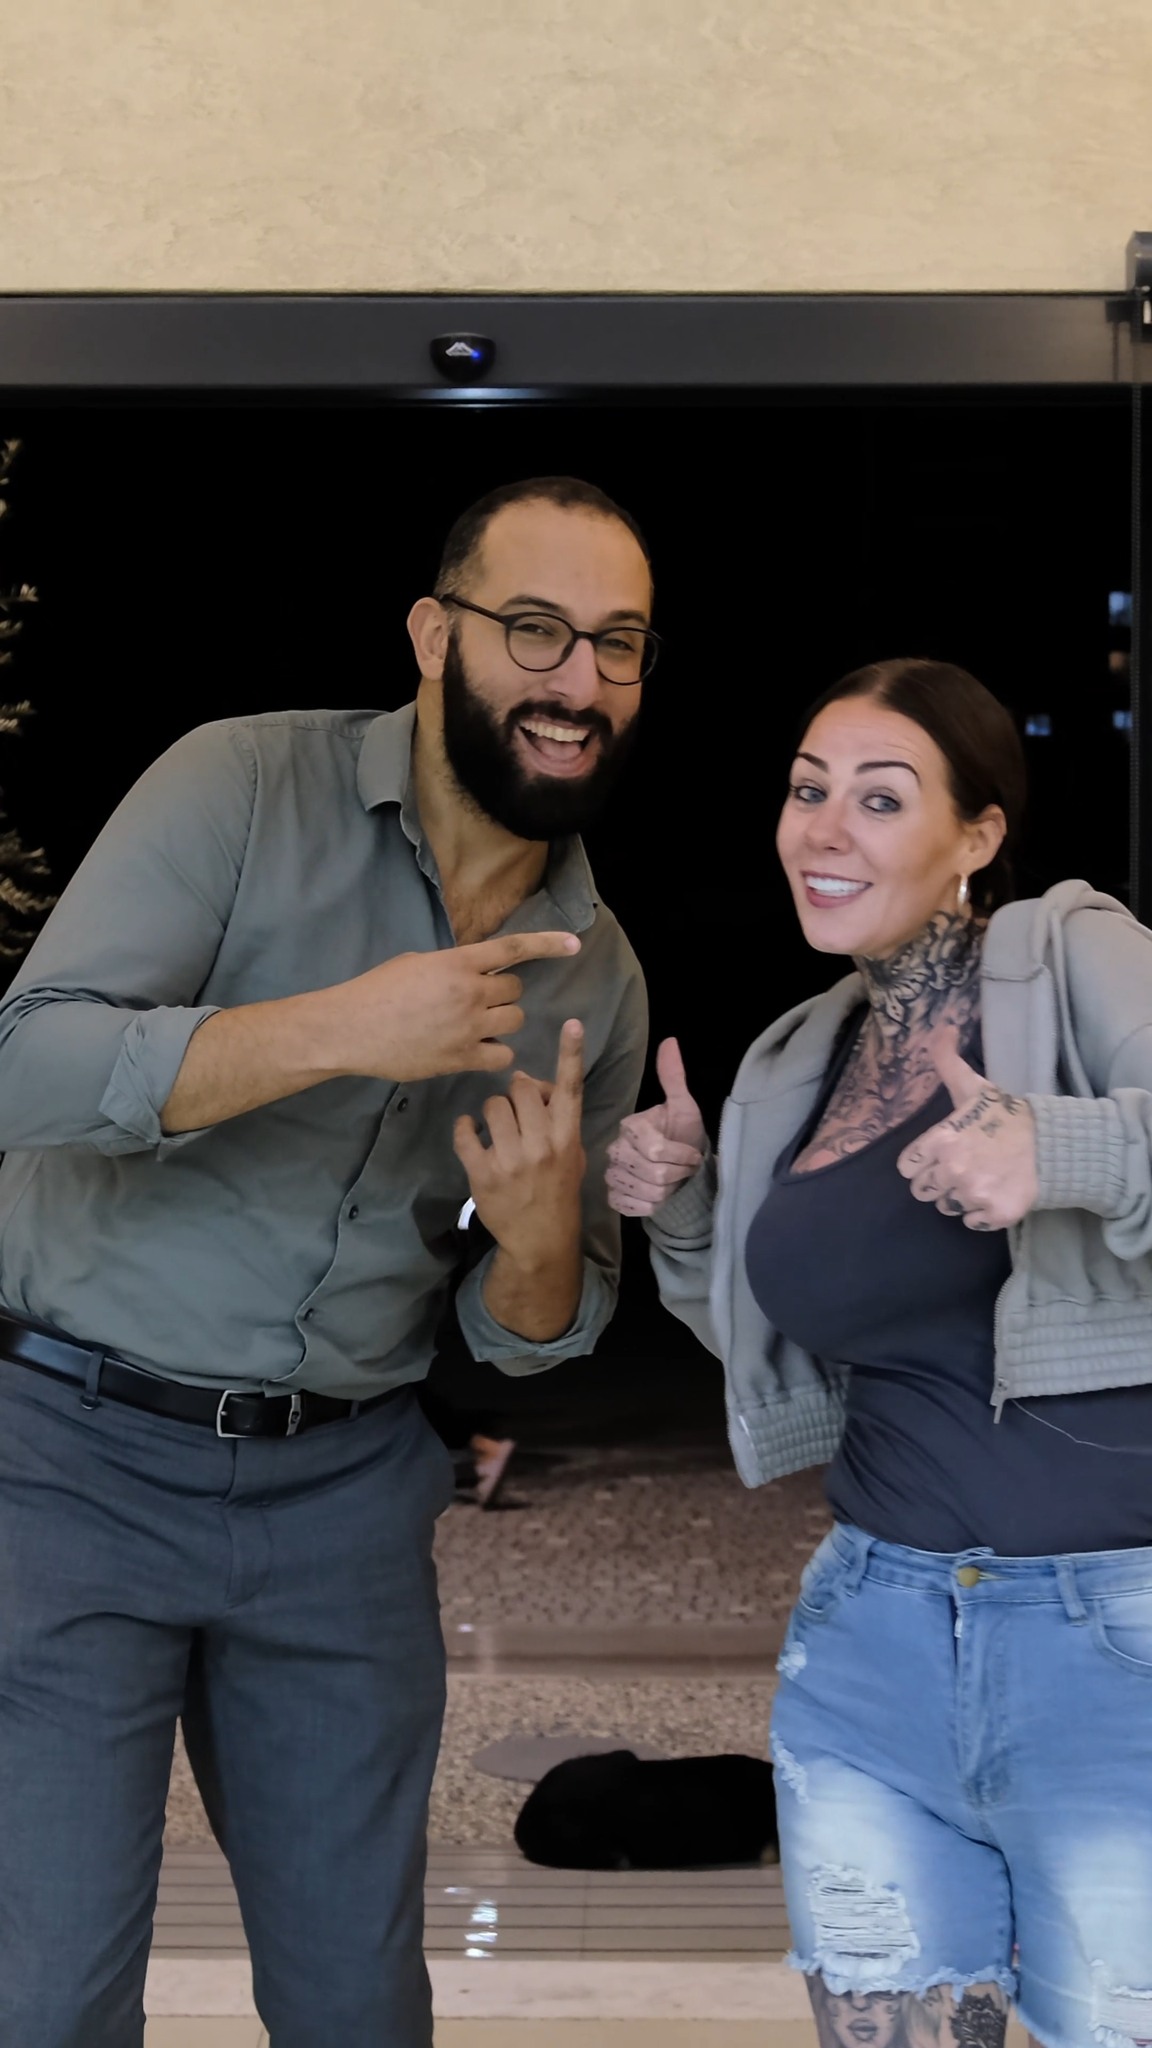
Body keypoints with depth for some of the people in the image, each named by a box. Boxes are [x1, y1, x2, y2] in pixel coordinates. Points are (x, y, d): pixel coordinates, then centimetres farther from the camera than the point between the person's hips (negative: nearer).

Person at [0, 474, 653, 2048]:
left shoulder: (598, 974, 5)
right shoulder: (247, 785, -9)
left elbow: (530, 1339, 9)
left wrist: (541, 1236, -15)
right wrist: (340, 1030, -29)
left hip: (347, 1487, 4)